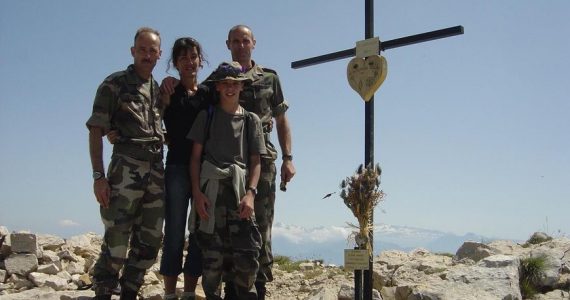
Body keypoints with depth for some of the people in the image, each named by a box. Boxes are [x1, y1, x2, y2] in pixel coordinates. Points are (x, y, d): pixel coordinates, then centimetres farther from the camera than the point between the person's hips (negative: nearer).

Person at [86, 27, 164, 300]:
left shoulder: (159, 89, 16)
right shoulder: (115, 84, -1)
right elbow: (96, 130, -7)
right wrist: (98, 175, -15)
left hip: (156, 172, 6)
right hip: (126, 168, -6)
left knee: (149, 243, 9)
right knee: (116, 242, -8)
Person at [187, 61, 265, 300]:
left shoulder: (251, 120, 14)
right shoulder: (207, 116, 13)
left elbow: (256, 161, 9)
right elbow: (195, 157, 8)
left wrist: (250, 193, -6)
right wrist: (197, 192, -5)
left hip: (240, 193, 1)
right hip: (210, 192, 0)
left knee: (247, 254, -8)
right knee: (212, 255, -1)